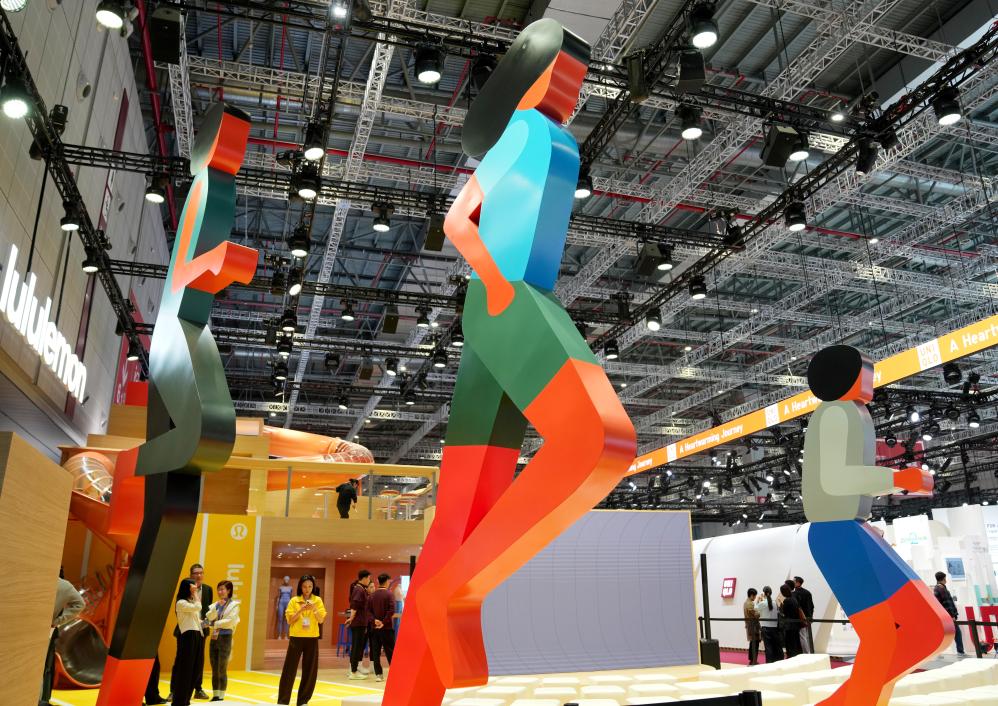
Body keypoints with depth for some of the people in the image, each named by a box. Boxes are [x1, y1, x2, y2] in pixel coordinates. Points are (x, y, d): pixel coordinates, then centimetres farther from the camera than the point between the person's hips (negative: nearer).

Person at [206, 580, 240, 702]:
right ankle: (215, 696, 18)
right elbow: (209, 617, -5)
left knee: (222, 671, -1)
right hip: (214, 638, 5)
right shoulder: (215, 605, 11)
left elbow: (230, 621, -14)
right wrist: (218, 606, -15)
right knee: (214, 671, 10)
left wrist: (215, 624, -7)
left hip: (225, 638, -5)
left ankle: (221, 697, 6)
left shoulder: (234, 605, -4)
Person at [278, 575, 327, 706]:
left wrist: (314, 609, -19)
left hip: (312, 638, 1)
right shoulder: (294, 600, 0)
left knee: (310, 670, 3)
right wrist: (301, 610, -19)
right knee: (290, 669, 1)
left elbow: (321, 620, -3)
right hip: (296, 637, -1)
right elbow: (290, 620, -5)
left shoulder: (318, 600, 2)